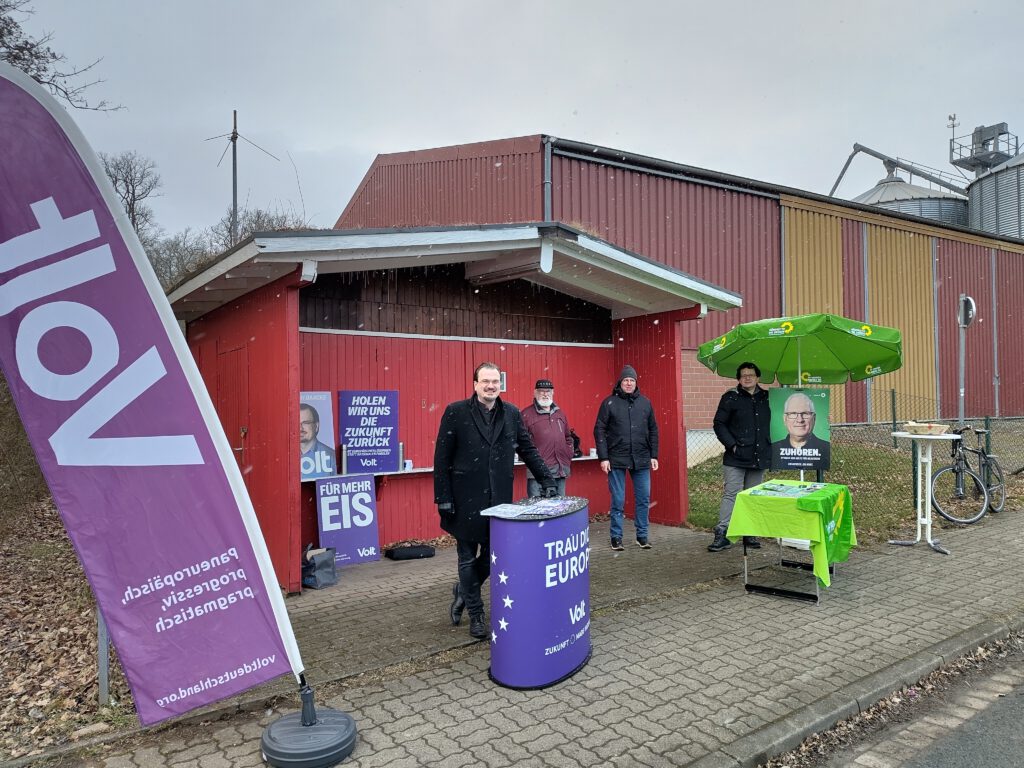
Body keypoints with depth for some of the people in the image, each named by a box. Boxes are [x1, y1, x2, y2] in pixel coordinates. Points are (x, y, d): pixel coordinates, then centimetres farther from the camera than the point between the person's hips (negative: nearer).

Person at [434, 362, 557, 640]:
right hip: (465, 500, -3)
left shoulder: (511, 413, 5)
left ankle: (463, 591, 37)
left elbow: (528, 450, 12)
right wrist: (443, 499, -9)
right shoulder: (456, 412, -6)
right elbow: (441, 458, -6)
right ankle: (475, 614, 26)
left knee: (494, 555, 9)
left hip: (499, 499, 3)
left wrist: (547, 480, 4)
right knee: (468, 558, 9)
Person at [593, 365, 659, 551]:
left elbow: (653, 430, 12)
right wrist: (603, 458, -8)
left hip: (641, 460, 3)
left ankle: (642, 535, 19)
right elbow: (599, 431, -3)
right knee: (618, 501, 3)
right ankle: (616, 537, 15)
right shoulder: (609, 403, -1)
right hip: (617, 460, -3)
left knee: (643, 499, 7)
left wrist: (654, 456, 7)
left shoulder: (645, 403, 8)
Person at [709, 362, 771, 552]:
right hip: (735, 458, -4)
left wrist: (769, 449, 8)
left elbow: (773, 423, 19)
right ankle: (722, 535, -4)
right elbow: (719, 424, -2)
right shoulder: (731, 398, -2)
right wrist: (732, 444, -12)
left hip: (759, 457, 4)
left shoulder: (767, 398, 10)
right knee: (731, 494, -6)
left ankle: (750, 533, 19)